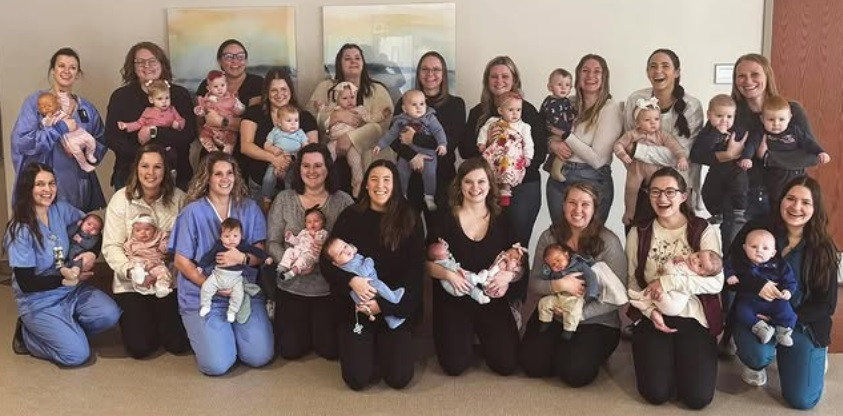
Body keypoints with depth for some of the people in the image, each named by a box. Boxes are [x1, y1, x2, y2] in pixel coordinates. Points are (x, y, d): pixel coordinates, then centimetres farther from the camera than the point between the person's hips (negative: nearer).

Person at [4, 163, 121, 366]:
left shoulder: (61, 209, -3)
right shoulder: (20, 231, -17)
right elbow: (26, 283, -16)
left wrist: (92, 253, -9)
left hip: (70, 290, 5)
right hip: (39, 302, -5)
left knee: (110, 315, -22)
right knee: (77, 354, -19)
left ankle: (65, 330, 5)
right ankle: (27, 335, 8)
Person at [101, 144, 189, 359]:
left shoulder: (179, 198, -4)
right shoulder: (121, 199, -5)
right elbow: (111, 247, -7)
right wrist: (131, 271, -21)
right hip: (131, 284, 0)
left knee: (178, 343, -7)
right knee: (140, 347, -10)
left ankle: (159, 316, 26)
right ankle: (134, 317, 25)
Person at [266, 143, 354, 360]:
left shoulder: (343, 201, -4)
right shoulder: (284, 199, -1)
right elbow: (272, 242, -1)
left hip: (329, 287, -1)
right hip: (291, 287, 1)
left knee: (330, 349, 0)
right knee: (290, 350, 1)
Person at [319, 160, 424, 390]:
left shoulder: (409, 219, -1)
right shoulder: (350, 216, 1)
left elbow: (414, 270, -4)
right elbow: (326, 261, 0)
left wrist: (383, 304, -14)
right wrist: (351, 280, -20)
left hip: (395, 306, 0)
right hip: (354, 306, 0)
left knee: (399, 378, -11)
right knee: (357, 378, -12)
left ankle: (384, 343, 21)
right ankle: (366, 344, 21)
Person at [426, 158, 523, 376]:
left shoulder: (502, 221, 3)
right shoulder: (445, 219, -2)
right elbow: (427, 263, -2)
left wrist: (508, 275, -18)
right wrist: (448, 274, -22)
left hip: (492, 300, 1)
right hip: (453, 300, -1)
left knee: (506, 364, -12)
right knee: (455, 365, -15)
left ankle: (483, 336, 21)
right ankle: (466, 336, 20)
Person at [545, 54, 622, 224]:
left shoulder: (610, 108, -10)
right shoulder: (569, 103, 5)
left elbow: (597, 159, -15)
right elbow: (550, 136, 14)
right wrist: (553, 144, -9)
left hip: (593, 182, -5)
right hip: (558, 180, 5)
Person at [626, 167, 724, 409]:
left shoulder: (703, 230, -2)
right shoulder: (639, 233, 5)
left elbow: (716, 282, -12)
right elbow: (633, 282, 3)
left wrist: (669, 281, -20)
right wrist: (650, 311, -14)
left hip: (694, 317, -1)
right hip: (652, 316, 1)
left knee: (698, 397, -14)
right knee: (656, 393, -15)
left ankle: (682, 357, 18)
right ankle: (662, 357, 19)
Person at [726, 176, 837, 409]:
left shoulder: (823, 249, -4)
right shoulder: (757, 229, -8)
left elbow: (826, 305, -3)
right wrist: (756, 284, -27)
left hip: (803, 324, 2)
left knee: (802, 400, -6)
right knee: (758, 354, -35)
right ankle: (756, 365, 6)